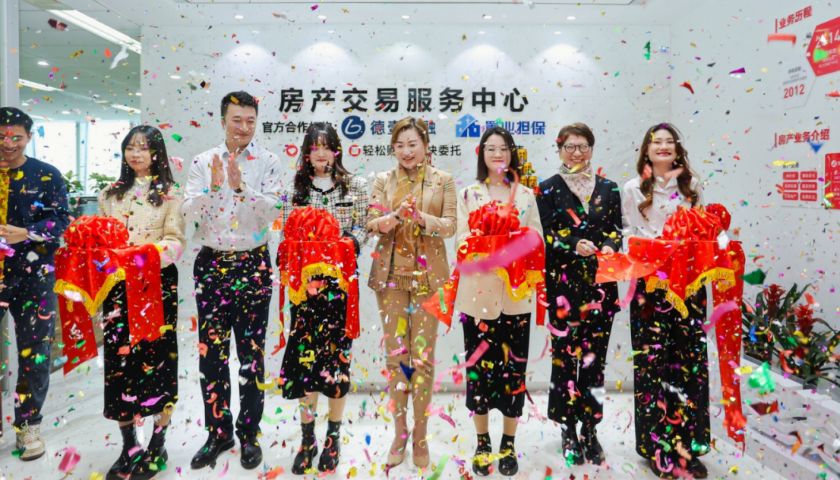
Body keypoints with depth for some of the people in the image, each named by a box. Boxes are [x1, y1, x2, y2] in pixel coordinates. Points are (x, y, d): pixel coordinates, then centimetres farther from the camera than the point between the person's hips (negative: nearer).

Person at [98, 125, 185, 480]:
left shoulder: (170, 194, 1)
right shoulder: (110, 194, 14)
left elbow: (176, 241, -6)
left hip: (159, 284, -3)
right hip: (118, 284, 4)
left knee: (158, 357, 0)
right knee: (119, 359, 3)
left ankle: (158, 444, 15)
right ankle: (128, 446, 17)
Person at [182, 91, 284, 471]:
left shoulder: (268, 162, -1)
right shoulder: (203, 161, 5)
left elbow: (271, 213, -12)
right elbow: (190, 215, -4)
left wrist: (241, 186, -23)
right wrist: (214, 186, -19)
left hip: (253, 265, -2)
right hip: (211, 264, 2)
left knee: (251, 353, 5)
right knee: (211, 353, 7)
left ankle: (249, 435, 20)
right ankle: (218, 432, 23)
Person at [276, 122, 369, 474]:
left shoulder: (354, 186, 6)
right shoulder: (295, 189, 10)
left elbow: (360, 228, 2)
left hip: (340, 280, -1)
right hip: (307, 280, 1)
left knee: (337, 353, 3)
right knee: (305, 354, 1)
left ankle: (333, 438, 18)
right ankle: (307, 439, 15)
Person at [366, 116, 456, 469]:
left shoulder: (443, 181, 3)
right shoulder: (383, 180, 7)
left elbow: (450, 226, -4)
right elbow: (371, 224, -1)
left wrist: (421, 217, -22)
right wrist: (395, 216, -22)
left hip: (427, 275, -2)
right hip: (391, 274, 2)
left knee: (422, 355, 2)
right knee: (395, 354, 7)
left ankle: (420, 436, 17)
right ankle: (399, 433, 22)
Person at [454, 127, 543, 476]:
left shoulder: (526, 195, 10)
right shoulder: (468, 194, 7)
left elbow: (537, 240, 5)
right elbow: (462, 240, -2)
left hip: (516, 294, 1)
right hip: (478, 292, -1)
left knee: (514, 367, 5)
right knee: (479, 366, 4)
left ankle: (508, 444, 20)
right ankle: (482, 443, 20)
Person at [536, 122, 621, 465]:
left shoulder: (608, 189, 12)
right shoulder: (549, 189, 4)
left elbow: (616, 229, 11)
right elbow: (545, 235, -3)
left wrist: (610, 246, -10)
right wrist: (574, 246, -19)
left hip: (600, 283, 2)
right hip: (564, 283, -2)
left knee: (595, 356, 4)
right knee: (565, 354, 1)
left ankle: (590, 430, 17)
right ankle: (569, 431, 16)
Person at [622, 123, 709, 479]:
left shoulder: (692, 185, 12)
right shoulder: (633, 189, 3)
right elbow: (631, 235, 0)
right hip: (650, 283, -3)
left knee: (690, 360, 3)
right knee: (653, 361, -2)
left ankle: (689, 447, 15)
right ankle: (659, 448, 10)